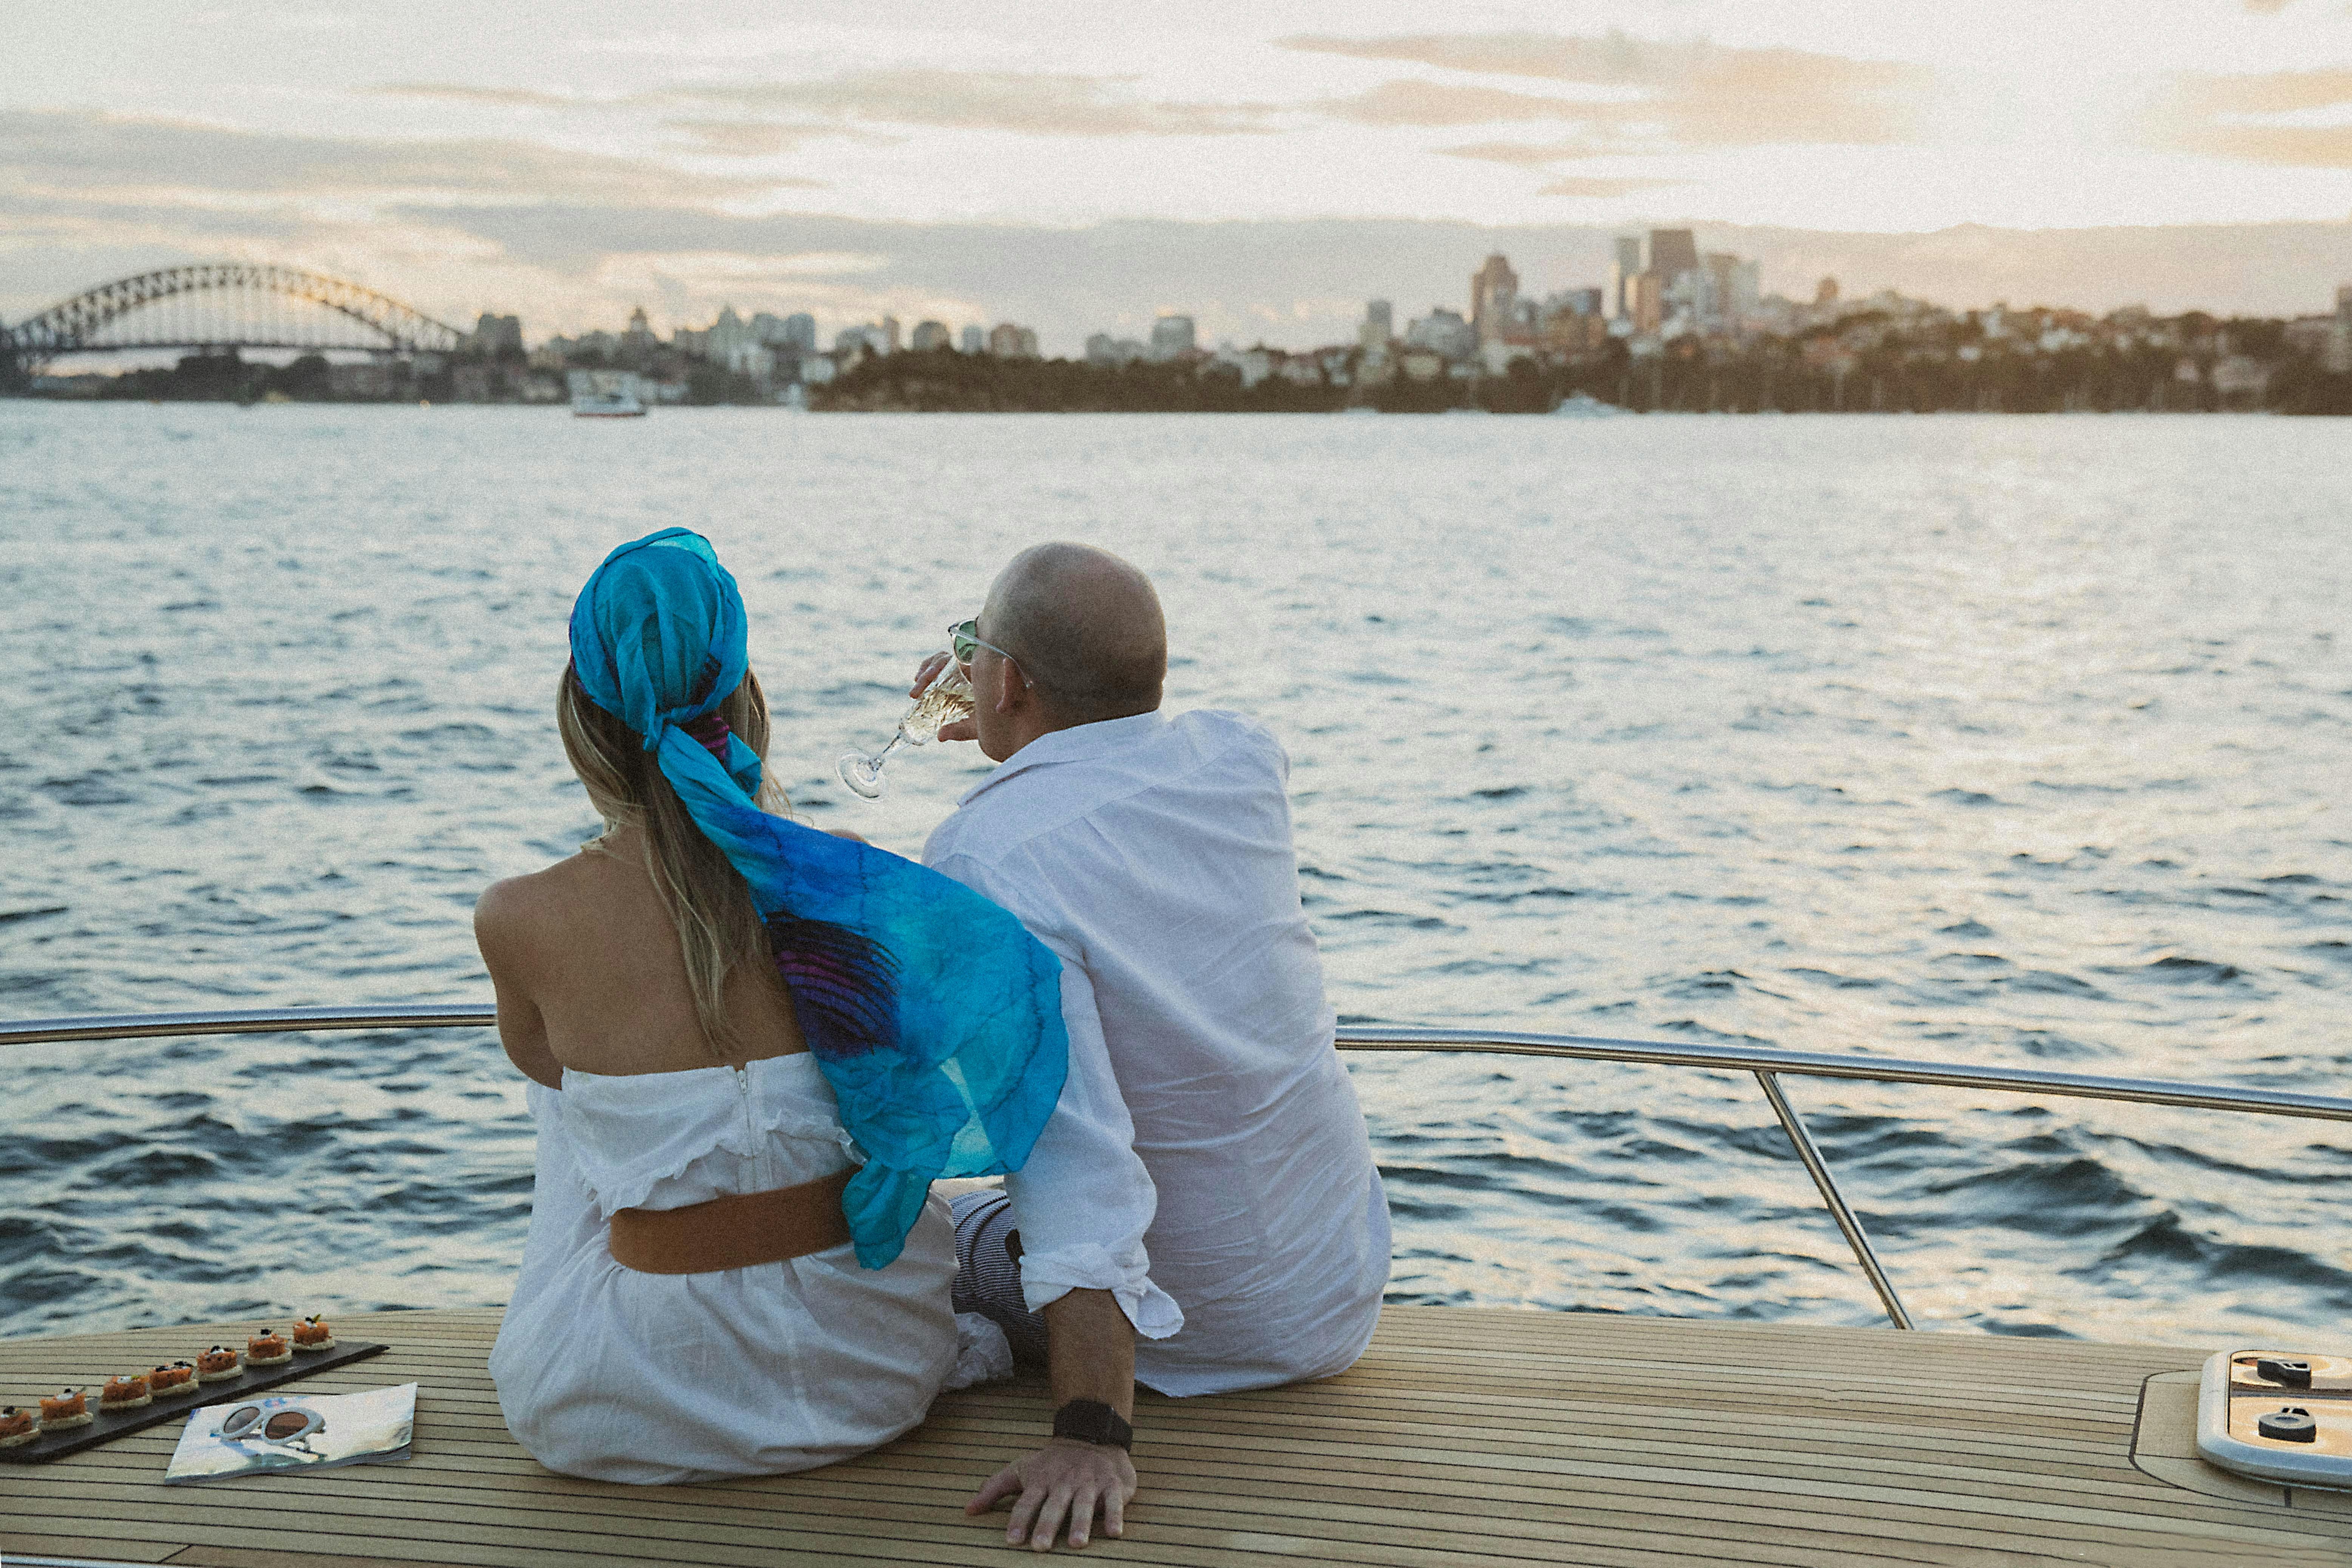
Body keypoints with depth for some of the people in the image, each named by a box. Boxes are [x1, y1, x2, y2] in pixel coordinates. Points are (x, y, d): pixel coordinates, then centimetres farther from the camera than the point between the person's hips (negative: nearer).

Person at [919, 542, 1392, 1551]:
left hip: (1191, 1339, -6)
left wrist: (1092, 1434, -34)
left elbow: (1075, 1161, -34)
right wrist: (1022, 736, 17)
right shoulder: (1246, 761, -9)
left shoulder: (983, 863, -27)